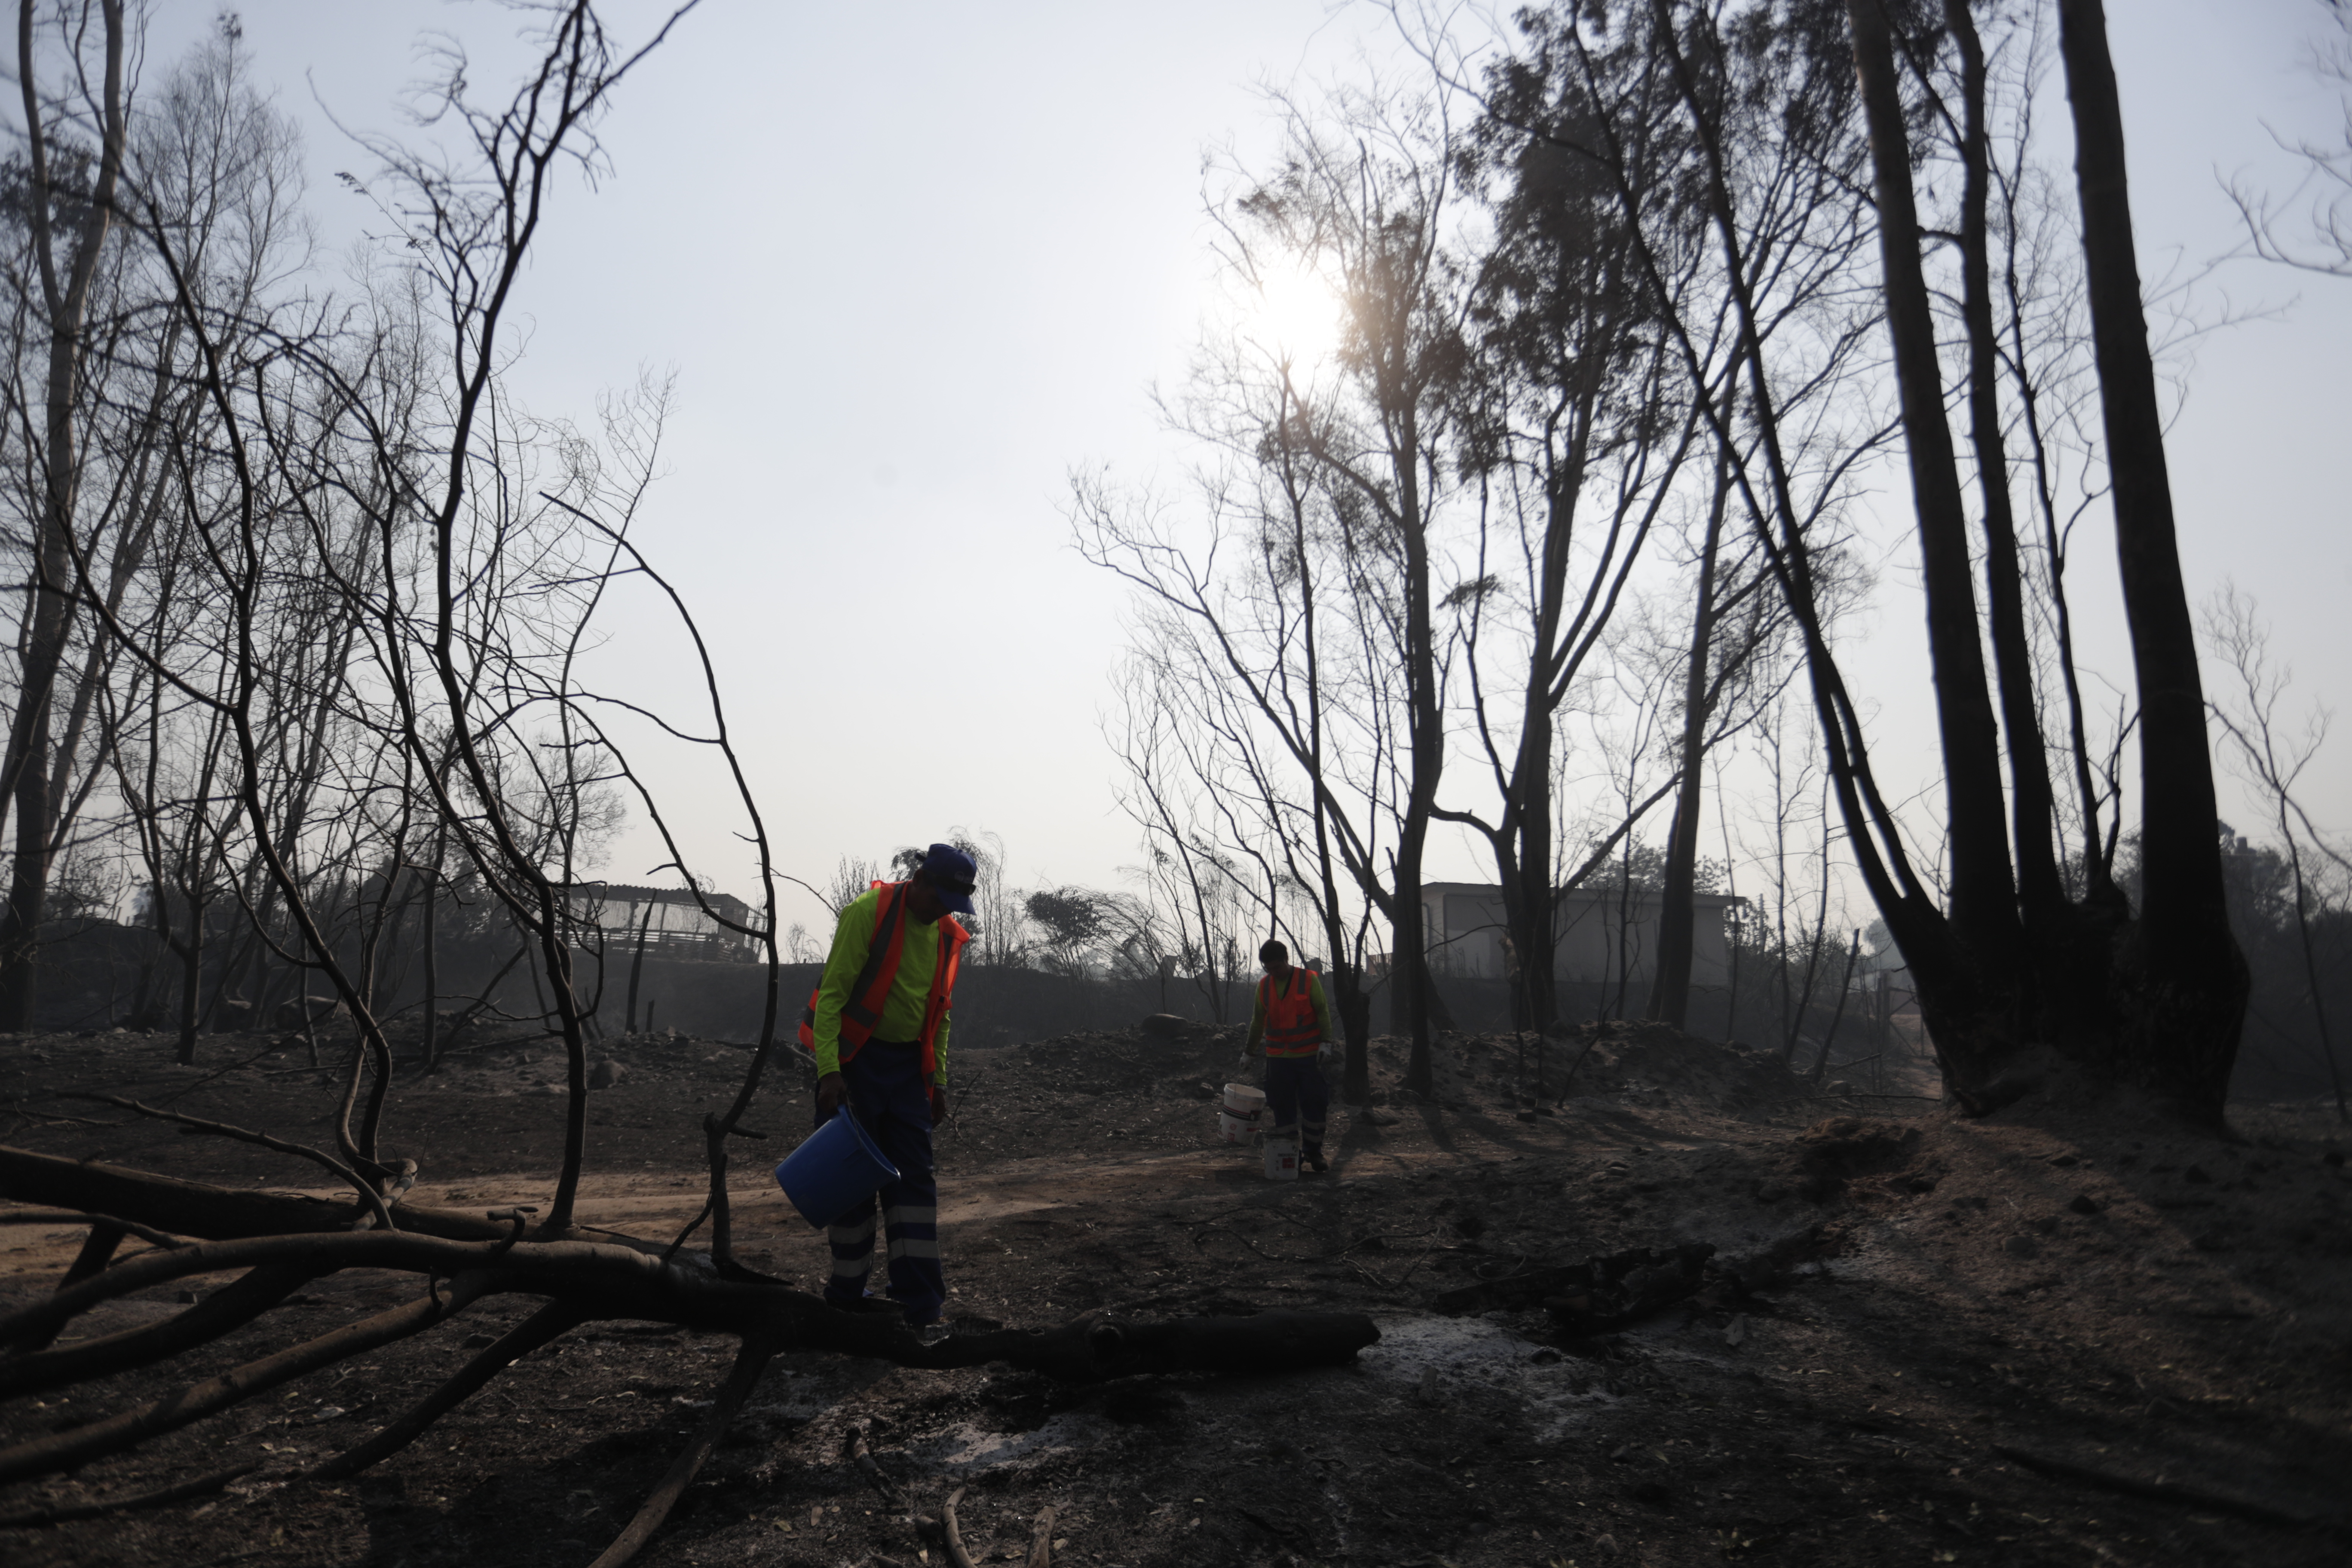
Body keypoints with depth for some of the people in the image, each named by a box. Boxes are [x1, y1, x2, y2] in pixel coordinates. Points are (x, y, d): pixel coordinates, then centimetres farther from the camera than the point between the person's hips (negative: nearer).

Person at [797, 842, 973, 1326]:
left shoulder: (949, 936, 7)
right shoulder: (869, 911, -14)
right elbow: (832, 992, -17)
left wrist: (938, 1081, 13)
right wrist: (829, 1069, -24)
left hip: (906, 1064, 6)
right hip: (855, 1060, -6)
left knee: (916, 1176, 1)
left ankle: (920, 1297, 4)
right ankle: (848, 1286, 17)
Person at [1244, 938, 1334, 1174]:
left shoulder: (1309, 980, -5)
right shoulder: (1264, 986, 5)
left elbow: (1323, 1013, -2)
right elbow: (1258, 1022, 15)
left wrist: (1325, 1042, -10)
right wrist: (1249, 1051, 18)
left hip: (1310, 1056, -3)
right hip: (1278, 1058, 3)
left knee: (1314, 1106, 1)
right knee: (1283, 1109, 2)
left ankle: (1313, 1154, 14)